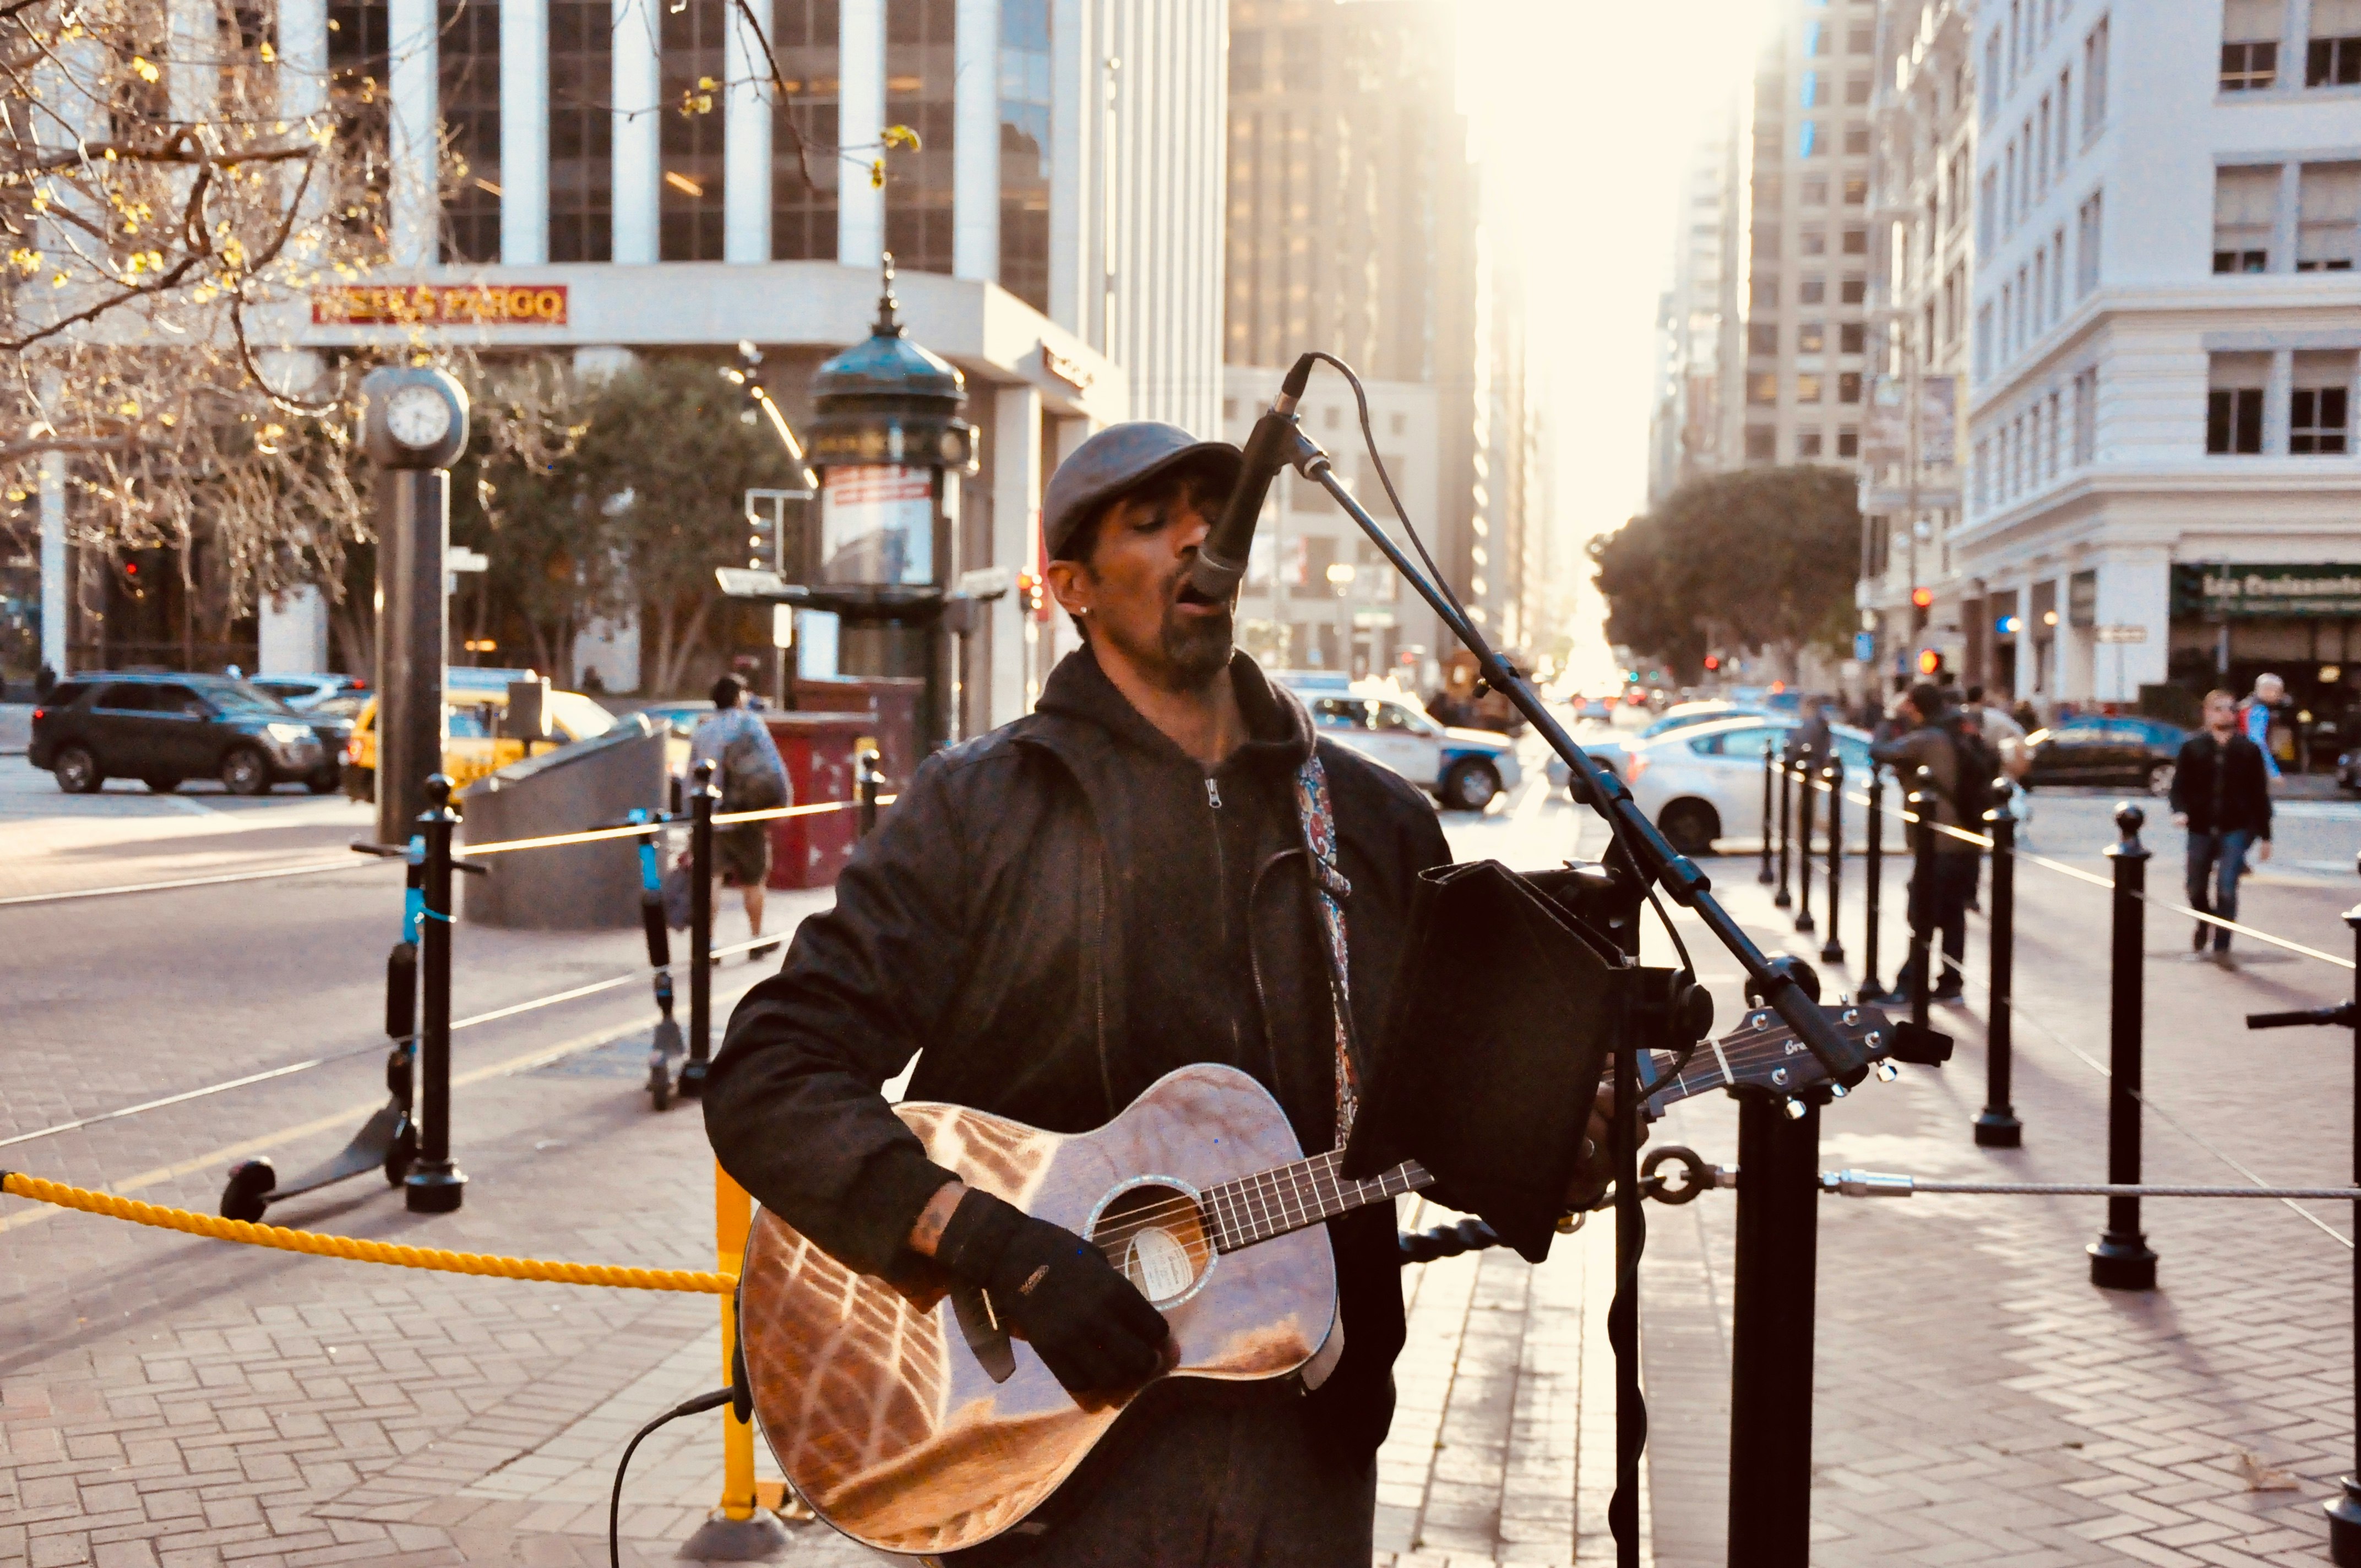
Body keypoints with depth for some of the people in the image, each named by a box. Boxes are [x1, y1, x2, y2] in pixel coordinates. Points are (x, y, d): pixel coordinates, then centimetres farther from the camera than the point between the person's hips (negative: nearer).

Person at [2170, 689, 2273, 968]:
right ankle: (2202, 930, 40)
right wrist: (2180, 810, -18)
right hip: (2201, 829, 1)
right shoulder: (2192, 747, 3)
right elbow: (2179, 784, 2)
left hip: (2236, 829, -1)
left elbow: (2260, 795, 5)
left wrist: (2265, 836, 4)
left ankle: (2222, 947, -5)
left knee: (2226, 889, -12)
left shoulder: (2249, 750, 3)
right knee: (2197, 889, 12)